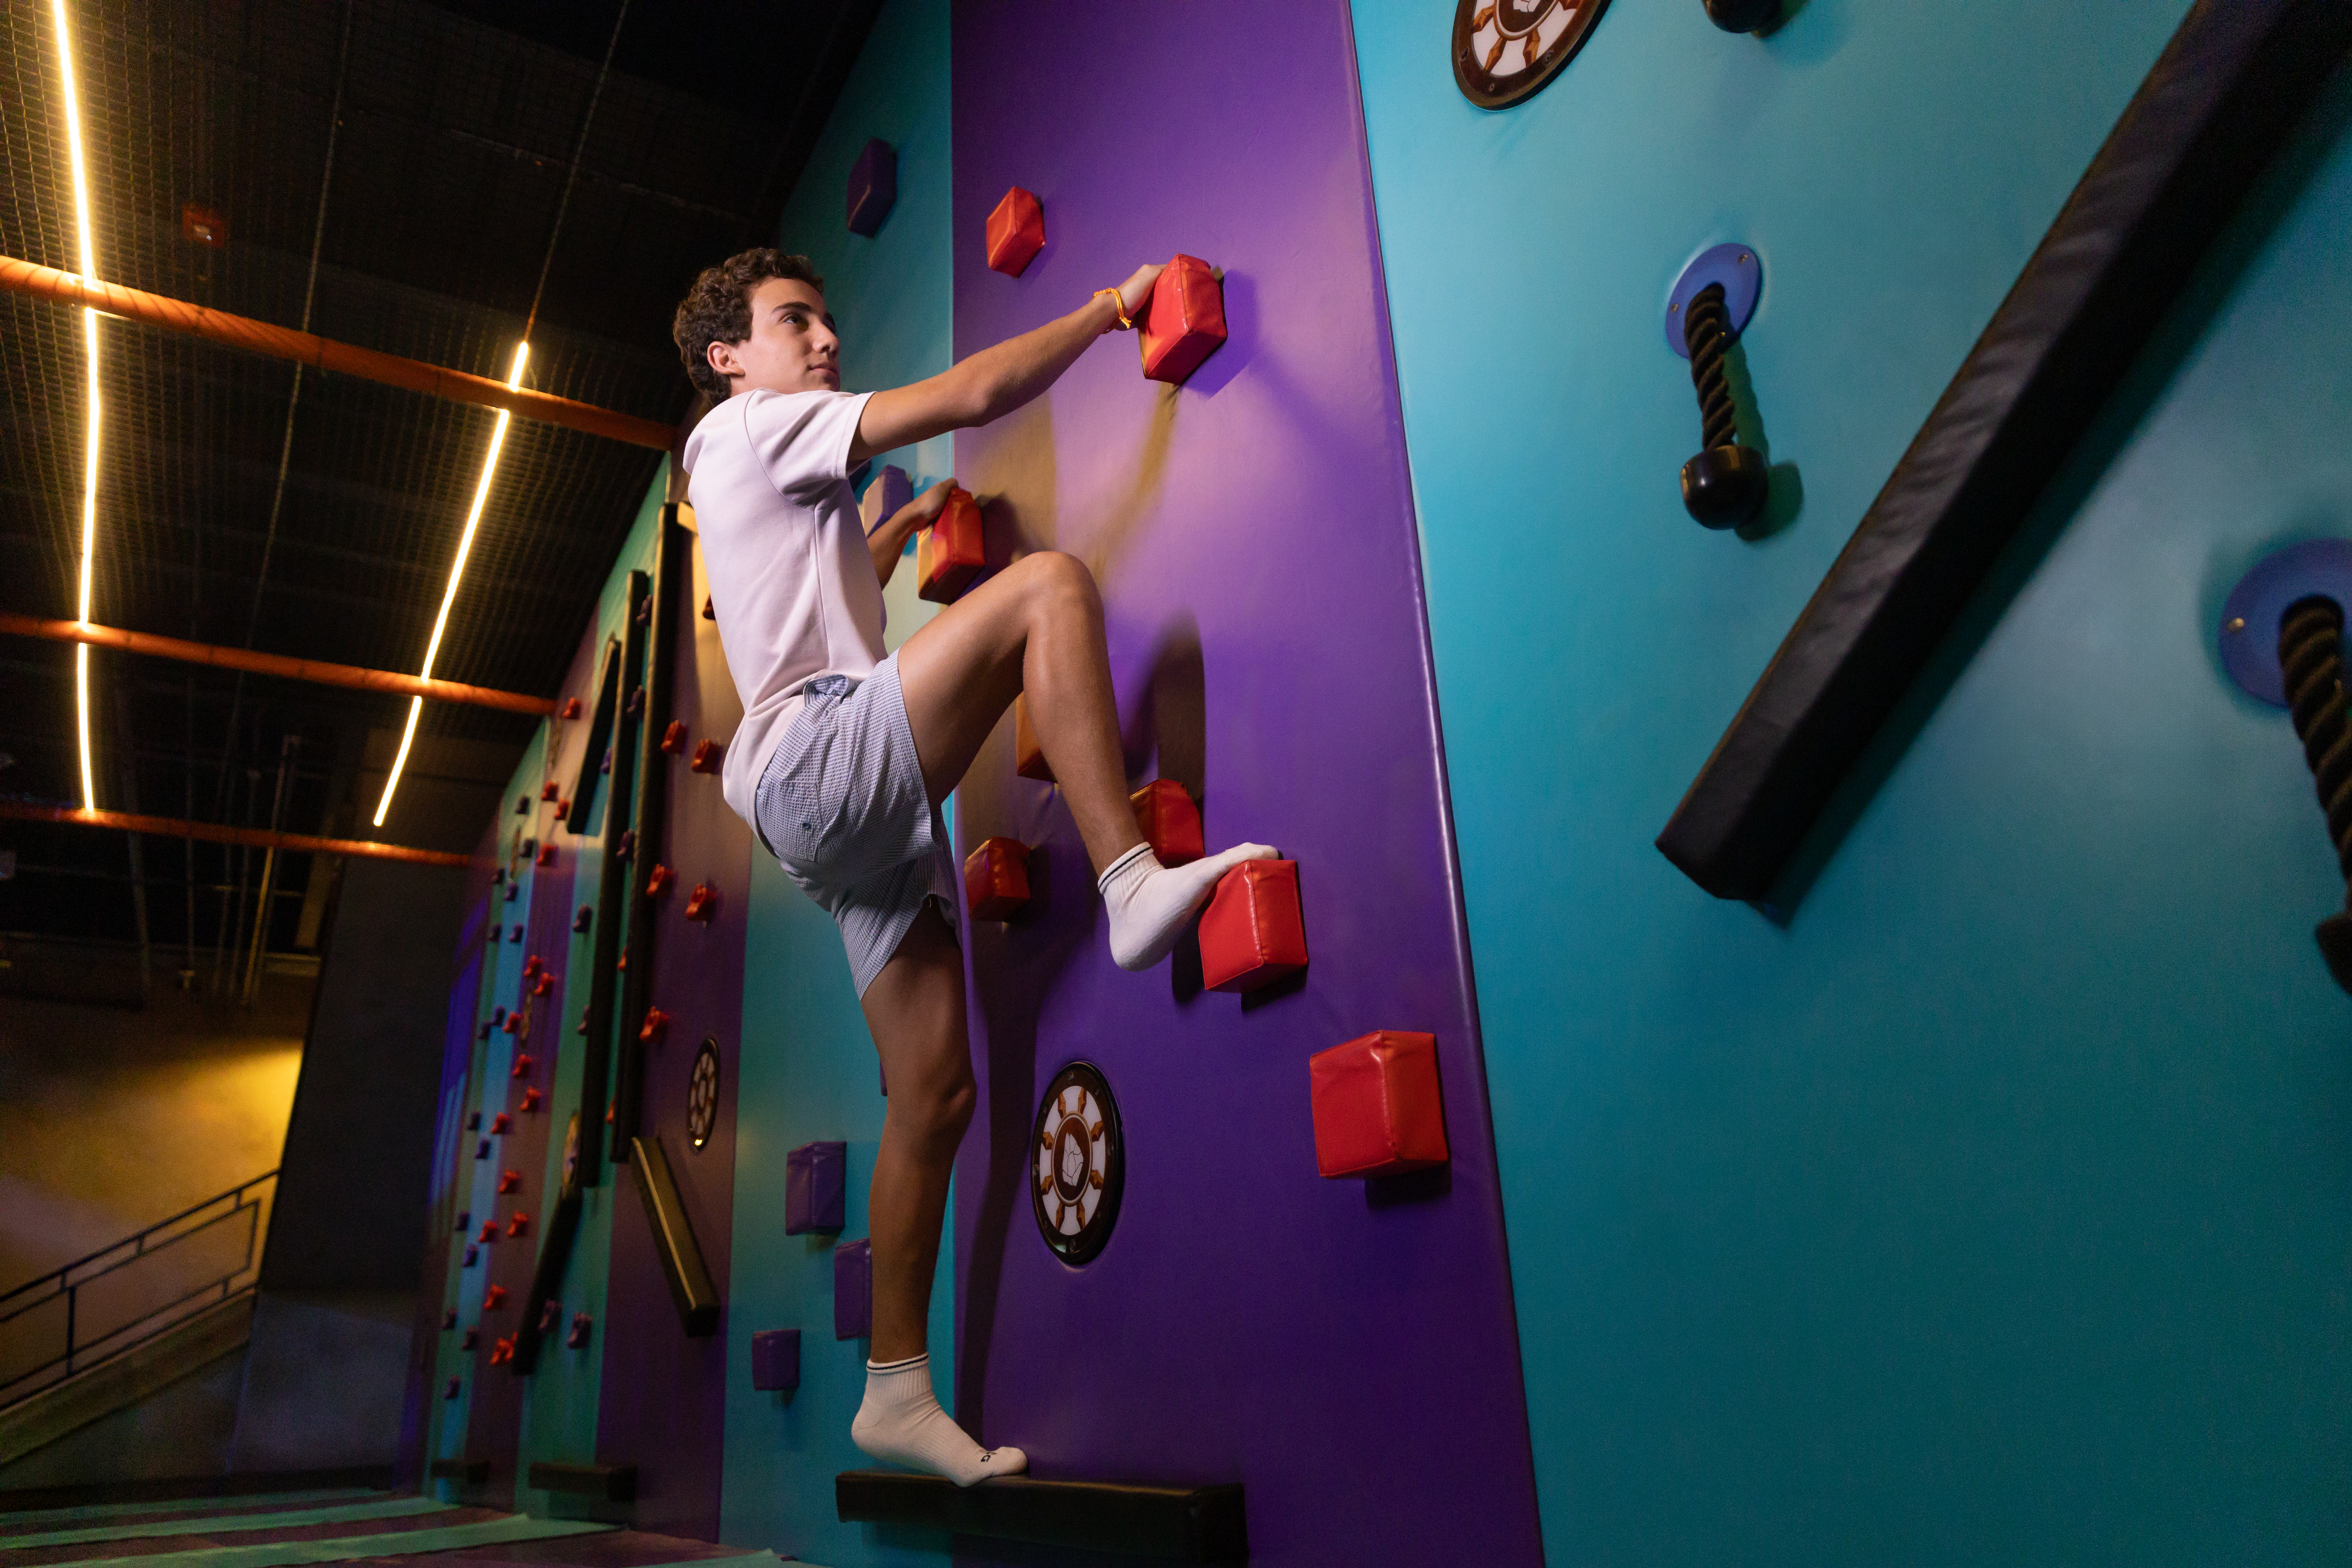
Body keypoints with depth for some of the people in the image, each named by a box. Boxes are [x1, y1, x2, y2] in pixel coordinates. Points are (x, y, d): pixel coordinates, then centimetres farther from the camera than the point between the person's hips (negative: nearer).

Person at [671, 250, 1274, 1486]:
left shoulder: (785, 490, 32)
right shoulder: (747, 427, 5)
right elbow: (978, 392, -4)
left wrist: (902, 526, 47)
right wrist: (1107, 308, 7)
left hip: (863, 823, 9)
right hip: (819, 762, -9)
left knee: (934, 1091, 4)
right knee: (1048, 580, -22)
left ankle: (896, 1390, 11)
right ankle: (1130, 884, -31)